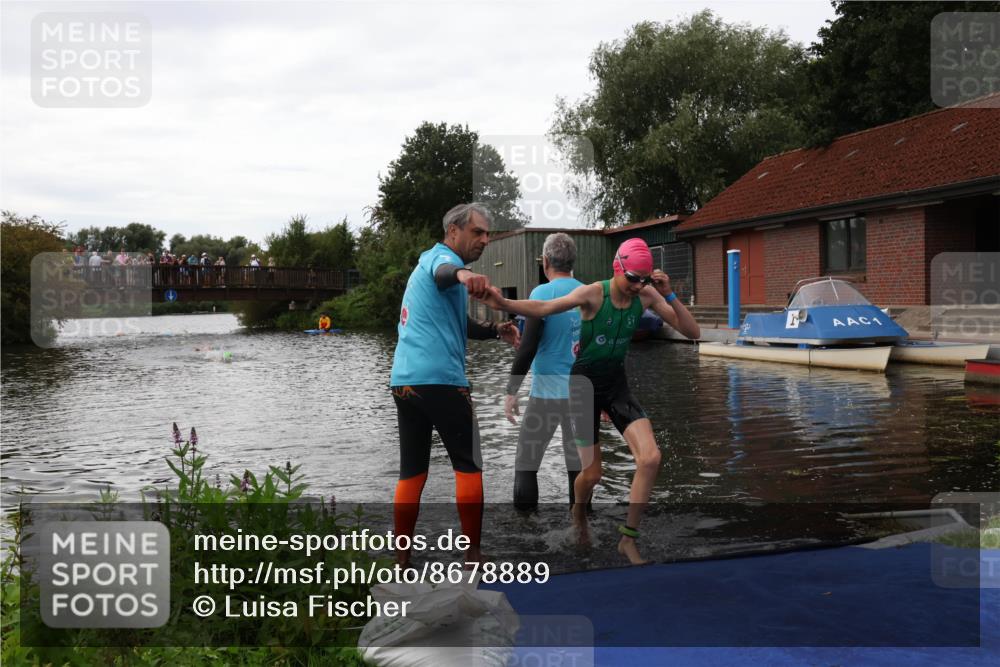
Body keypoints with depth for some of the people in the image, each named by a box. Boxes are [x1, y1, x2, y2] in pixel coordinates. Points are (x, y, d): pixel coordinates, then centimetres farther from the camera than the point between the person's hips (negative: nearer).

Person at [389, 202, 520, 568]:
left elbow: (457, 322, 31)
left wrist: (496, 330, 15)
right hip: (440, 380, -9)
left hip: (403, 380, 9)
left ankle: (401, 561, 11)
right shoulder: (443, 257, -3)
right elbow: (443, 274, -31)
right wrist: (462, 274, -54)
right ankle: (473, 555, 5)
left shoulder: (426, 261, 27)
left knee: (411, 471, 10)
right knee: (468, 466, 2)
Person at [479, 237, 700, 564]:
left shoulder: (647, 295, -7)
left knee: (650, 458, -14)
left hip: (617, 383, 4)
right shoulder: (594, 293, -19)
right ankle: (579, 513, 39)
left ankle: (628, 539, 3)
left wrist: (669, 295, -22)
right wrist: (503, 303, -49)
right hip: (585, 382, -4)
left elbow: (692, 332, -8)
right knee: (592, 473, 2)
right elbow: (543, 308, -31)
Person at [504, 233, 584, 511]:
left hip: (548, 393, -5)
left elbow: (527, 349, -14)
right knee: (578, 467, 10)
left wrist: (511, 391, -8)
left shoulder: (543, 293, -10)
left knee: (525, 465, 6)